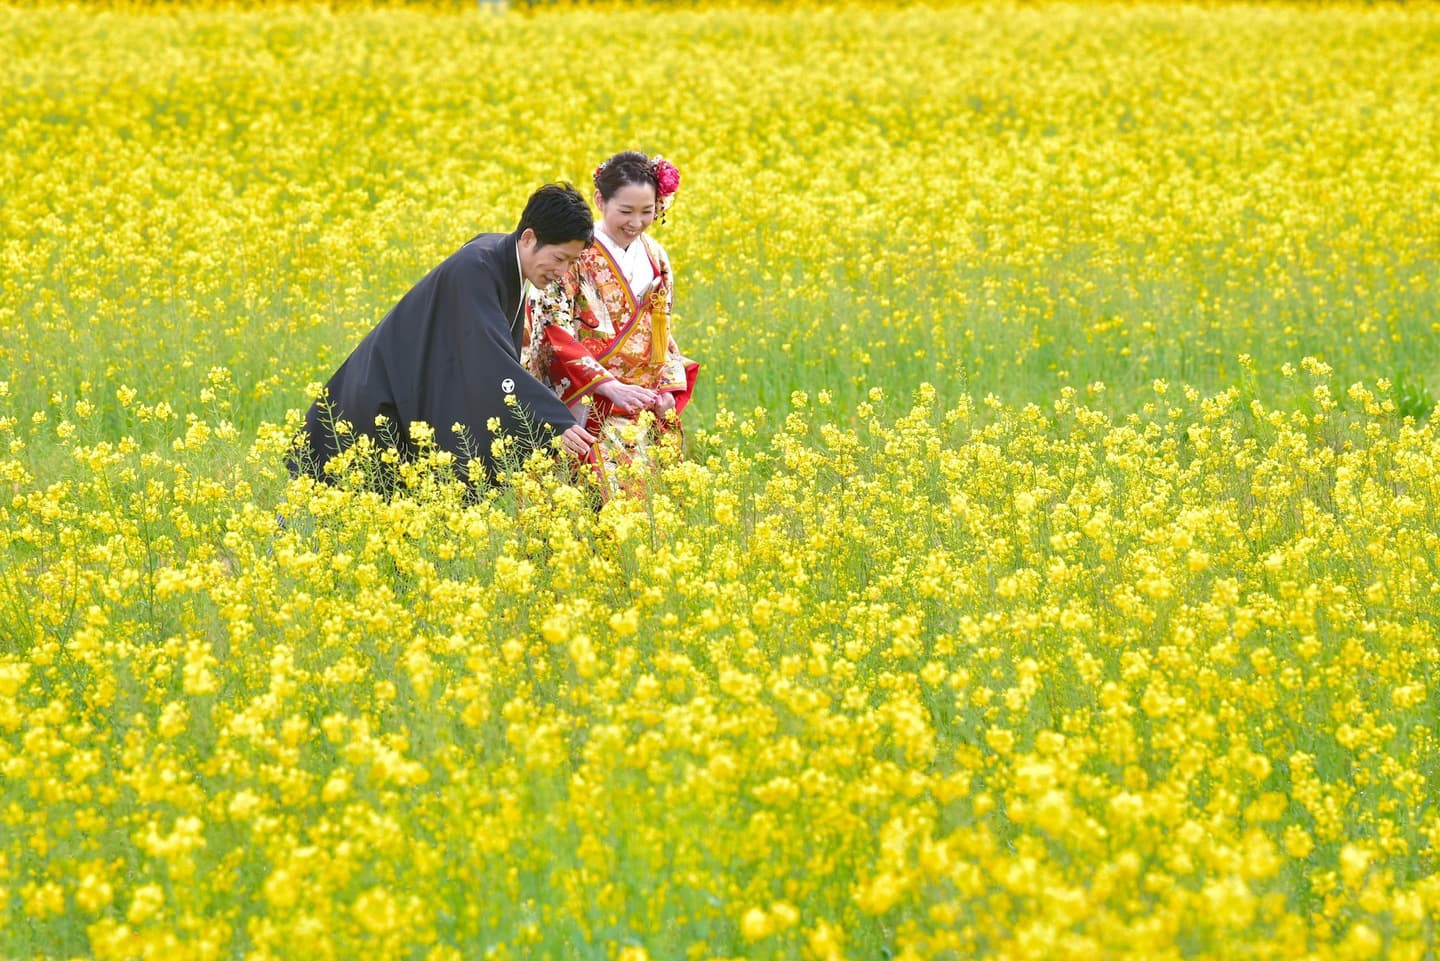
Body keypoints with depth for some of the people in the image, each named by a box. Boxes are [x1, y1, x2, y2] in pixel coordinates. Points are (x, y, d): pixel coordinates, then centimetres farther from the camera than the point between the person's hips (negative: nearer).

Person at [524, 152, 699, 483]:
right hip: (588, 404, -6)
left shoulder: (656, 259, 11)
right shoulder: (575, 254, -8)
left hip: (646, 405, 6)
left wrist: (669, 389, 1)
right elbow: (554, 332, -13)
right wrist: (610, 386, -20)